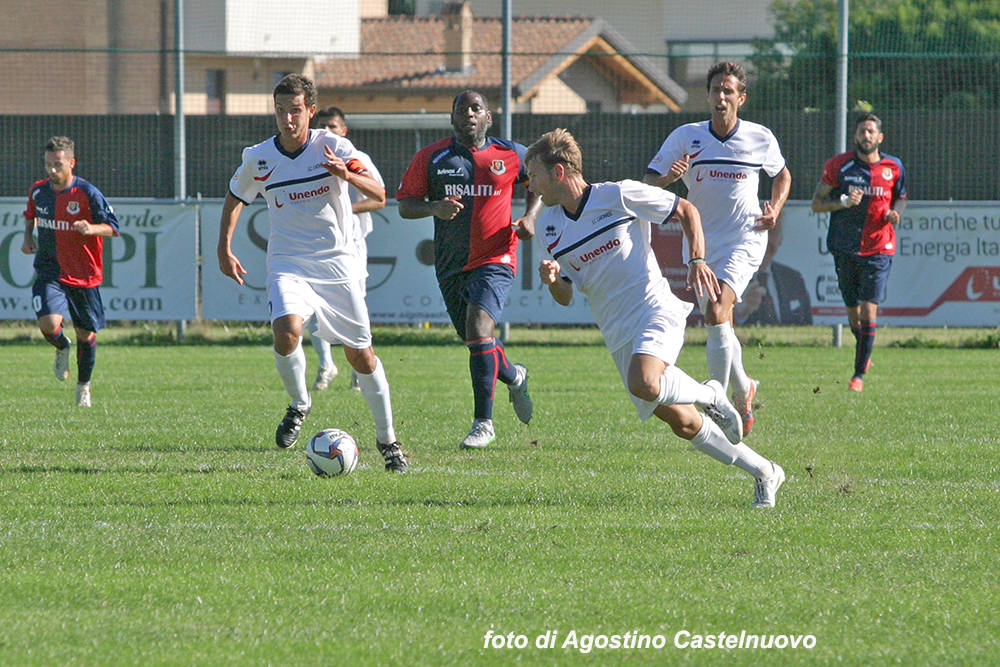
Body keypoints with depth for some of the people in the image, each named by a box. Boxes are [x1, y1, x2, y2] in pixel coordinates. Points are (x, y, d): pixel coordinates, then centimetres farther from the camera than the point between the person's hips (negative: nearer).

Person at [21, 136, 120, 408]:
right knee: (49, 324, -21)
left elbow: (113, 227, -10)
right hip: (49, 271, 1)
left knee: (86, 334, 7)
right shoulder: (38, 191, 0)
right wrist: (28, 236, 4)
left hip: (84, 274, -1)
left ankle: (84, 386, 32)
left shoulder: (87, 194, -12)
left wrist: (91, 228, -30)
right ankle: (62, 348, 16)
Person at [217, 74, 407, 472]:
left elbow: (379, 196, -15)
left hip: (337, 263, 0)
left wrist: (348, 175, -34)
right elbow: (236, 198, 17)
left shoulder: (333, 148, -8)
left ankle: (387, 439, 19)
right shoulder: (258, 159, -2)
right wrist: (224, 249, 10)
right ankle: (299, 406, -1)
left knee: (360, 355, 3)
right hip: (288, 263, 0)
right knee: (286, 331, -27)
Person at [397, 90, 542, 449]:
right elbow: (405, 205, 1)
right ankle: (514, 376, 48)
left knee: (478, 330, -22)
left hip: (494, 261, -3)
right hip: (451, 267, 3)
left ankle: (483, 422, -13)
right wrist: (434, 208, -19)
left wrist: (530, 216, 1)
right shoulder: (430, 158, 0)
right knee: (477, 341, 13)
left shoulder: (511, 155, 1)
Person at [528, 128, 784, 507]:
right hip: (618, 334, 6)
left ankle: (710, 396, -4)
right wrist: (552, 280, -9)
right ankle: (764, 473, 16)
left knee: (643, 384, -34)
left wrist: (698, 259, -12)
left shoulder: (619, 196, -6)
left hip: (655, 310, -6)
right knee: (682, 423, 2)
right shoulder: (549, 224, 10)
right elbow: (565, 297, 14)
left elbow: (686, 211, 3)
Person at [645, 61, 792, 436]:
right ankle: (743, 390, 32)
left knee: (716, 314, -22)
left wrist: (776, 209, 2)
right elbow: (647, 183, -6)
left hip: (744, 240, -3)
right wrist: (669, 177, -28)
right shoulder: (685, 137, -3)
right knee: (720, 326, 8)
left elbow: (782, 174, 19)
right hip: (701, 244, 3)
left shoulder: (761, 139, -1)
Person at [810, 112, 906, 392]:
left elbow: (900, 197, 19)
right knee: (853, 312, 9)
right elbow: (816, 203, 2)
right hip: (846, 250, 1)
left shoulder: (893, 167, 3)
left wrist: (895, 212, -4)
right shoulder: (838, 165, -1)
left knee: (869, 310, -12)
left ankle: (859, 374, -9)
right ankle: (864, 355, 39)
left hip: (878, 250, -1)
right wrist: (842, 202, -17)